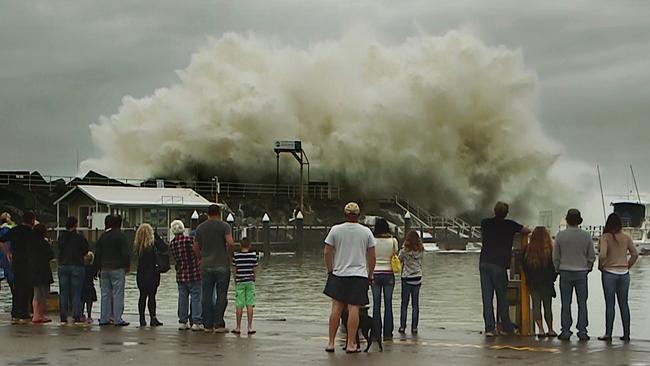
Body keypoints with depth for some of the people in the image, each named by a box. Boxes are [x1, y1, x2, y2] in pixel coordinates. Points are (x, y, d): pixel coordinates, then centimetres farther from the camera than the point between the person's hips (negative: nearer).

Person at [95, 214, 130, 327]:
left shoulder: (103, 236, 11)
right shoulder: (121, 236, -7)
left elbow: (97, 253, 13)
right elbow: (125, 254, -10)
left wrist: (99, 268, 17)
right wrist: (127, 266, 0)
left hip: (104, 269, 6)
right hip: (117, 269, -6)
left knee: (105, 294, 9)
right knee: (118, 294, -4)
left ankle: (103, 319, 9)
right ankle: (118, 319, -7)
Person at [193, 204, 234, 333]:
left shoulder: (200, 228, 6)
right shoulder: (224, 226, -5)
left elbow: (195, 247, 7)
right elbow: (230, 243, -19)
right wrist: (228, 255, -2)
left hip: (206, 266, 3)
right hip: (222, 265, -3)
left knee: (206, 296, 7)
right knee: (221, 295, 0)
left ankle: (208, 325, 7)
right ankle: (219, 324, -5)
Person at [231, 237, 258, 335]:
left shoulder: (236, 255, -4)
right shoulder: (253, 255, -3)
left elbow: (234, 270, 1)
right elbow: (255, 269, 2)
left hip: (239, 282, 0)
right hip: (250, 282, 0)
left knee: (239, 306, 3)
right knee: (250, 305, 2)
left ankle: (238, 327, 7)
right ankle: (250, 327, 2)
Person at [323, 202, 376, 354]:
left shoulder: (335, 230, 0)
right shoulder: (366, 232, 2)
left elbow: (327, 252, 1)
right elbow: (372, 257, 4)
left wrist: (330, 270, 12)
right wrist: (370, 275, 15)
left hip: (339, 274, 1)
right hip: (359, 275, -1)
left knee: (336, 307, 6)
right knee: (354, 308, -4)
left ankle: (331, 343, 9)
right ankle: (351, 344, -5)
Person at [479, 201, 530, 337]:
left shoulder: (485, 223, 10)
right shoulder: (510, 225, 1)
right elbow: (527, 230, 14)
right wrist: (516, 230, 32)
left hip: (484, 263, 3)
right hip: (499, 264, -3)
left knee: (487, 297, 2)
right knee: (502, 297, 5)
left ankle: (489, 328, -2)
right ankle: (507, 327, 13)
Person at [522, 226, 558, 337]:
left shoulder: (528, 250, -4)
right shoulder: (550, 251, -11)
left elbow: (523, 265, 4)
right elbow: (554, 267, -6)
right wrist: (552, 279, 10)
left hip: (532, 282, 1)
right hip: (546, 283, -1)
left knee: (536, 305, 4)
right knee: (547, 306, 9)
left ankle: (540, 329, -7)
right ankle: (550, 330, 16)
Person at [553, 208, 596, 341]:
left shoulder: (560, 235, -6)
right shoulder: (586, 236, -4)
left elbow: (555, 256, 0)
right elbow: (592, 256, 2)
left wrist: (558, 269, 15)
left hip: (565, 272, 0)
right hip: (581, 273, 0)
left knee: (566, 303, 4)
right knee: (582, 303, 5)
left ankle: (566, 331, 4)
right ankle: (582, 331, 3)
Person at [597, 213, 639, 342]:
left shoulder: (606, 237, -10)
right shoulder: (626, 238, 1)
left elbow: (602, 255, -20)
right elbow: (635, 254, 0)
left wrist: (600, 266, -3)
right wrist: (628, 266, 10)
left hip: (609, 273, -3)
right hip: (624, 273, 3)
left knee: (609, 304, 0)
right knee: (624, 304, 9)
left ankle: (608, 334, 1)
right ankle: (626, 334, 10)